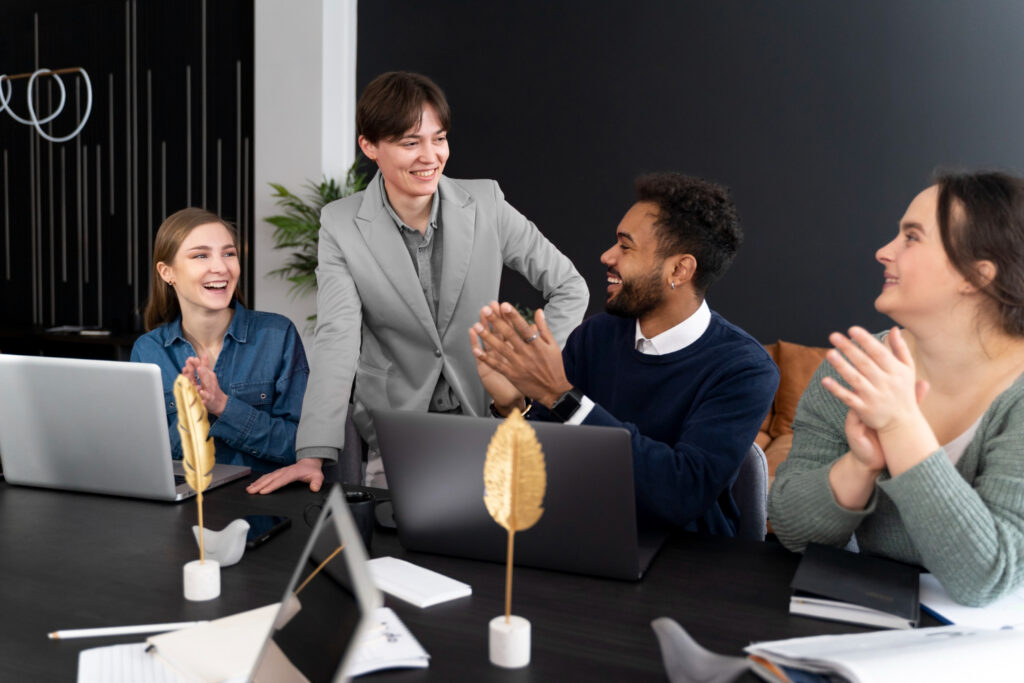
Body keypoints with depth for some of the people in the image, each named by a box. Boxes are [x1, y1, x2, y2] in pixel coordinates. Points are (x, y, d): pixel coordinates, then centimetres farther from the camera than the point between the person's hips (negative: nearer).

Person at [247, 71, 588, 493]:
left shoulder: (486, 203, -3)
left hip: (487, 421, 1)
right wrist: (313, 456, -24)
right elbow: (337, 340, -14)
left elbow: (570, 289, 5)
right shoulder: (341, 226, -5)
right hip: (394, 439, -1)